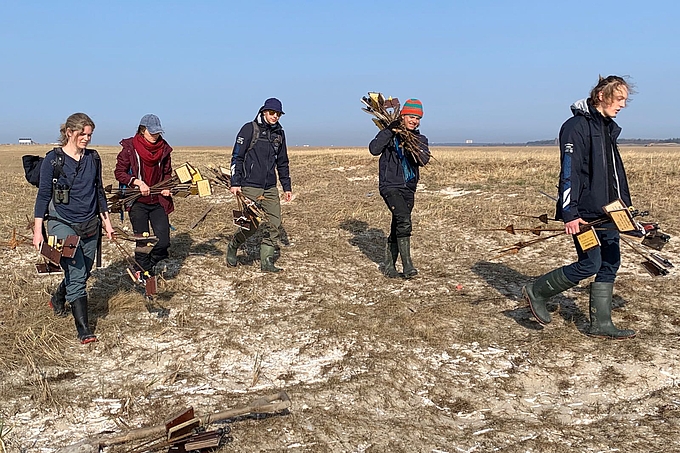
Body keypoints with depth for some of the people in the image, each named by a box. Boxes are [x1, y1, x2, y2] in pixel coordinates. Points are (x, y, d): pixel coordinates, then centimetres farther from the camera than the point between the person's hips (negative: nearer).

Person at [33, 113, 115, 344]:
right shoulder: (53, 159, -6)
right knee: (77, 275, -13)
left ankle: (58, 299, 46)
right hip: (62, 223, -5)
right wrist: (38, 230, -8)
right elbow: (43, 194, -5)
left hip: (90, 225, 5)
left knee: (82, 273, 14)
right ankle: (84, 329, -8)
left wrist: (106, 220, 16)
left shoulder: (93, 158, 7)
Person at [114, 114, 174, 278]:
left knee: (163, 241, -3)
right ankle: (145, 273, 21)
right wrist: (137, 182, -19)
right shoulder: (130, 147, -5)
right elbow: (119, 172, -4)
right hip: (137, 202, -3)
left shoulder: (163, 148, 5)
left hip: (158, 201, 3)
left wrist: (166, 187, -3)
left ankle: (150, 263, 26)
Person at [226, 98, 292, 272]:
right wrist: (235, 183, -10)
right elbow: (237, 157, -4)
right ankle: (233, 246, 21)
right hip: (250, 186, -6)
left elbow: (283, 163, 21)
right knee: (252, 224, -7)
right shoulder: (250, 129, -3)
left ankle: (266, 261, 7)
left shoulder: (279, 133, 14)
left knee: (274, 224, -1)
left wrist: (287, 187, 17)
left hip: (270, 188, 6)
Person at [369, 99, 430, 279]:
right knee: (404, 221, -23)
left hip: (408, 189, 5)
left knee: (397, 229, 12)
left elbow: (424, 160, -8)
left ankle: (389, 265, 24)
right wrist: (390, 132, -19)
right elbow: (374, 149, -18)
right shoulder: (389, 133, 0)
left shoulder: (420, 139, 11)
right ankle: (407, 264, -19)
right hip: (390, 185, -5)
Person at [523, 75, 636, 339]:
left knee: (610, 264, 8)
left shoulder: (609, 128, 16)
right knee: (589, 264, -7)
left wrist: (625, 206, 21)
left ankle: (601, 325, 17)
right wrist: (570, 214, -22)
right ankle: (537, 292, 11)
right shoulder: (577, 127, -13)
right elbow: (569, 172, -18)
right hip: (585, 213, -9)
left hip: (606, 211, 9)